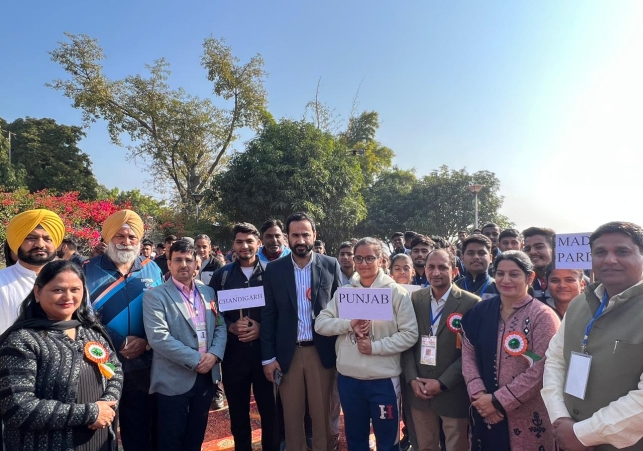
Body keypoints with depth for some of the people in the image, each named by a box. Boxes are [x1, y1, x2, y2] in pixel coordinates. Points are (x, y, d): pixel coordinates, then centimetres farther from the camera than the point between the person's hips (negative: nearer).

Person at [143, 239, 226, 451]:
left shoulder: (208, 292, 8)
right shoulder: (155, 296, -9)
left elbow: (220, 326, 7)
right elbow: (158, 337, -19)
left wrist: (214, 354, -11)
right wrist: (195, 359, -19)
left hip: (207, 375, 5)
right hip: (174, 380, -4)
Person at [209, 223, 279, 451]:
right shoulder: (222, 275, 3)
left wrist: (261, 327, -14)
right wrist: (231, 327, -11)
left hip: (264, 349, -1)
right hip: (233, 352, 2)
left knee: (270, 410, 8)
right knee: (238, 413, 15)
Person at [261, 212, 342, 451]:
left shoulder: (331, 265, -2)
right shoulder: (274, 269, 0)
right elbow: (268, 314, 1)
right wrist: (268, 357, -2)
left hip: (322, 351, 0)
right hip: (288, 352, 1)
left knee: (322, 413, 12)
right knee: (292, 414, 14)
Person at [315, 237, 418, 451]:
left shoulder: (396, 292, -7)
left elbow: (409, 334, -10)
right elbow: (320, 323, -1)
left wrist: (376, 346, -18)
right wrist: (349, 324, -17)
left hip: (383, 379, -3)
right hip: (348, 378, 3)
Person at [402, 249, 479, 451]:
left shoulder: (471, 303, -10)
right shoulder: (414, 299, 2)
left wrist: (442, 383, -13)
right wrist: (412, 379, -6)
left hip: (453, 393, -3)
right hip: (419, 390, 3)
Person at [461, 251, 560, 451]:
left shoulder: (542, 316, -11)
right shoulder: (482, 311, 1)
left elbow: (539, 370, -16)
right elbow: (468, 354, 1)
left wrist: (498, 400, -15)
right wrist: (479, 395, -11)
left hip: (527, 415, -3)